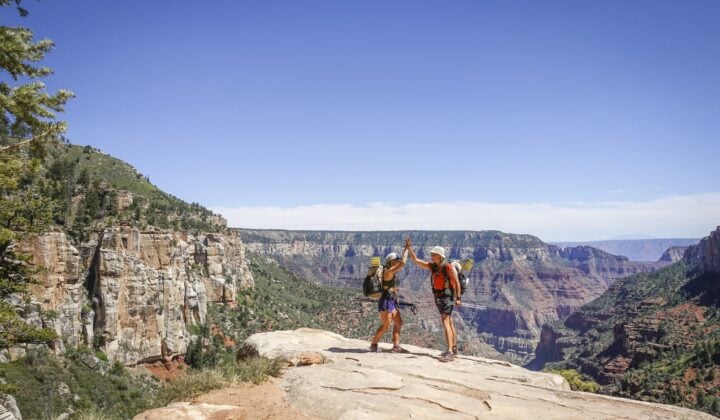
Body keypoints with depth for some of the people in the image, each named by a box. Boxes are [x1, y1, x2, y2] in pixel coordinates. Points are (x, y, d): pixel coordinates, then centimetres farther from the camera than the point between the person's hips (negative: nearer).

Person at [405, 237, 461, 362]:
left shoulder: (448, 267, -16)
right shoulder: (432, 266, 2)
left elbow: (457, 282, -12)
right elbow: (416, 260, 3)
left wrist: (458, 298, -16)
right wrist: (409, 248, -7)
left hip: (447, 297, -8)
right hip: (438, 297, 8)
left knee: (445, 322, -18)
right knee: (449, 323, 17)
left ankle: (449, 352, -22)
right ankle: (454, 349, 29)